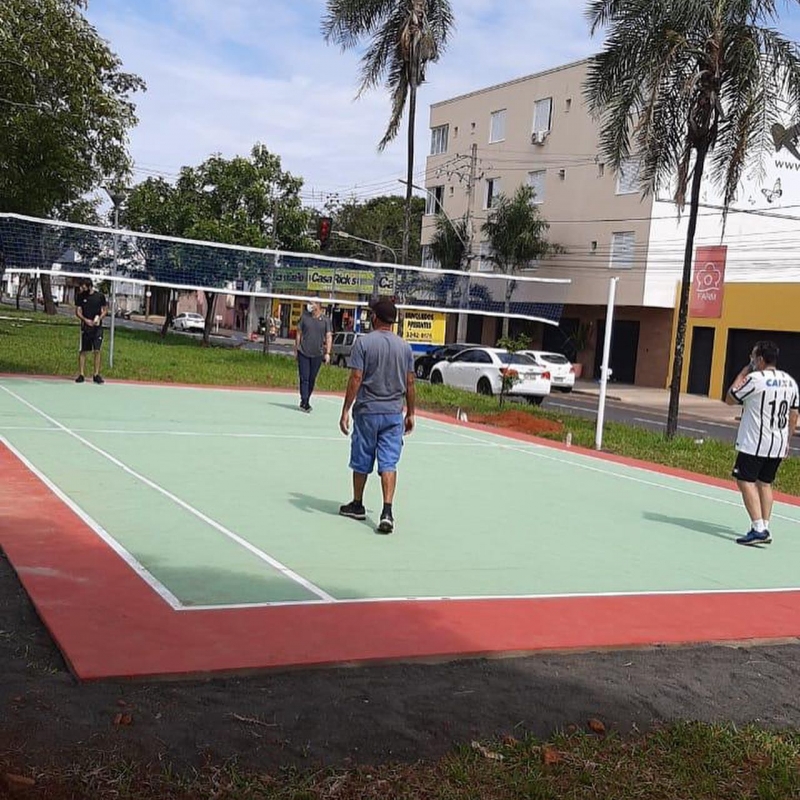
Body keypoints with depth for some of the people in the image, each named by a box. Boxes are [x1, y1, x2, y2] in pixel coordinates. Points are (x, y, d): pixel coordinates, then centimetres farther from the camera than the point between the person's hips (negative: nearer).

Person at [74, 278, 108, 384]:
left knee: (97, 351, 0)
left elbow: (105, 310, 7)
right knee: (83, 351, 1)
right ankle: (81, 375, 8)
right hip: (85, 327, 0)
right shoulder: (80, 296, 0)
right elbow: (77, 311, 2)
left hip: (97, 327, 0)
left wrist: (99, 318, -11)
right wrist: (85, 320, -17)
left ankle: (97, 375, 7)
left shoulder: (100, 296, -1)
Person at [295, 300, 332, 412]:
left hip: (317, 354, 1)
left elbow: (329, 337, -1)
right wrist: (296, 349, 9)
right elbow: (299, 333, 9)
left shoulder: (325, 320, -1)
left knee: (312, 379, 9)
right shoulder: (304, 317, 2)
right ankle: (304, 402, -4)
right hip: (303, 353, 0)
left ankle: (305, 402, 22)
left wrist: (328, 353, -10)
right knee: (304, 378, -5)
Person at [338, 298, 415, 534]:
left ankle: (357, 505, 28)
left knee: (361, 462, 13)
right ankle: (387, 512, -12)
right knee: (389, 463, 0)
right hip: (394, 413, 2)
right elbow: (409, 384, 7)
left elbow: (356, 378, -11)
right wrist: (410, 414, 16)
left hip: (367, 411, -2)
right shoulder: (405, 347, 4)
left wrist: (346, 410, -7)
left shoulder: (363, 342, -6)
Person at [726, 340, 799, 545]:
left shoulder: (755, 379, -14)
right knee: (765, 483, 16)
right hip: (779, 444, 8)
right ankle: (765, 528, 16)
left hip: (754, 443, -7)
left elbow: (730, 399, -3)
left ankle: (758, 528, -15)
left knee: (746, 481, -5)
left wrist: (743, 372, 2)